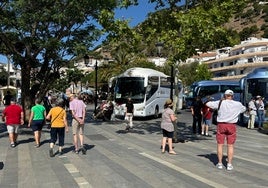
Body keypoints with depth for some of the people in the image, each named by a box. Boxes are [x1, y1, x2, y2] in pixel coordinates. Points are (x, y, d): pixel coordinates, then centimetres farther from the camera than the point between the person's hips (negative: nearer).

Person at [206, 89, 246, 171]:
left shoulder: (220, 102, -7)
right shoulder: (237, 104, -1)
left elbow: (207, 104, -1)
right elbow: (244, 109, 19)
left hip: (221, 125, -1)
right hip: (232, 126, 1)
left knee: (220, 145, 8)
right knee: (230, 146, 8)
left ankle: (220, 163, 14)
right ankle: (229, 164, 12)